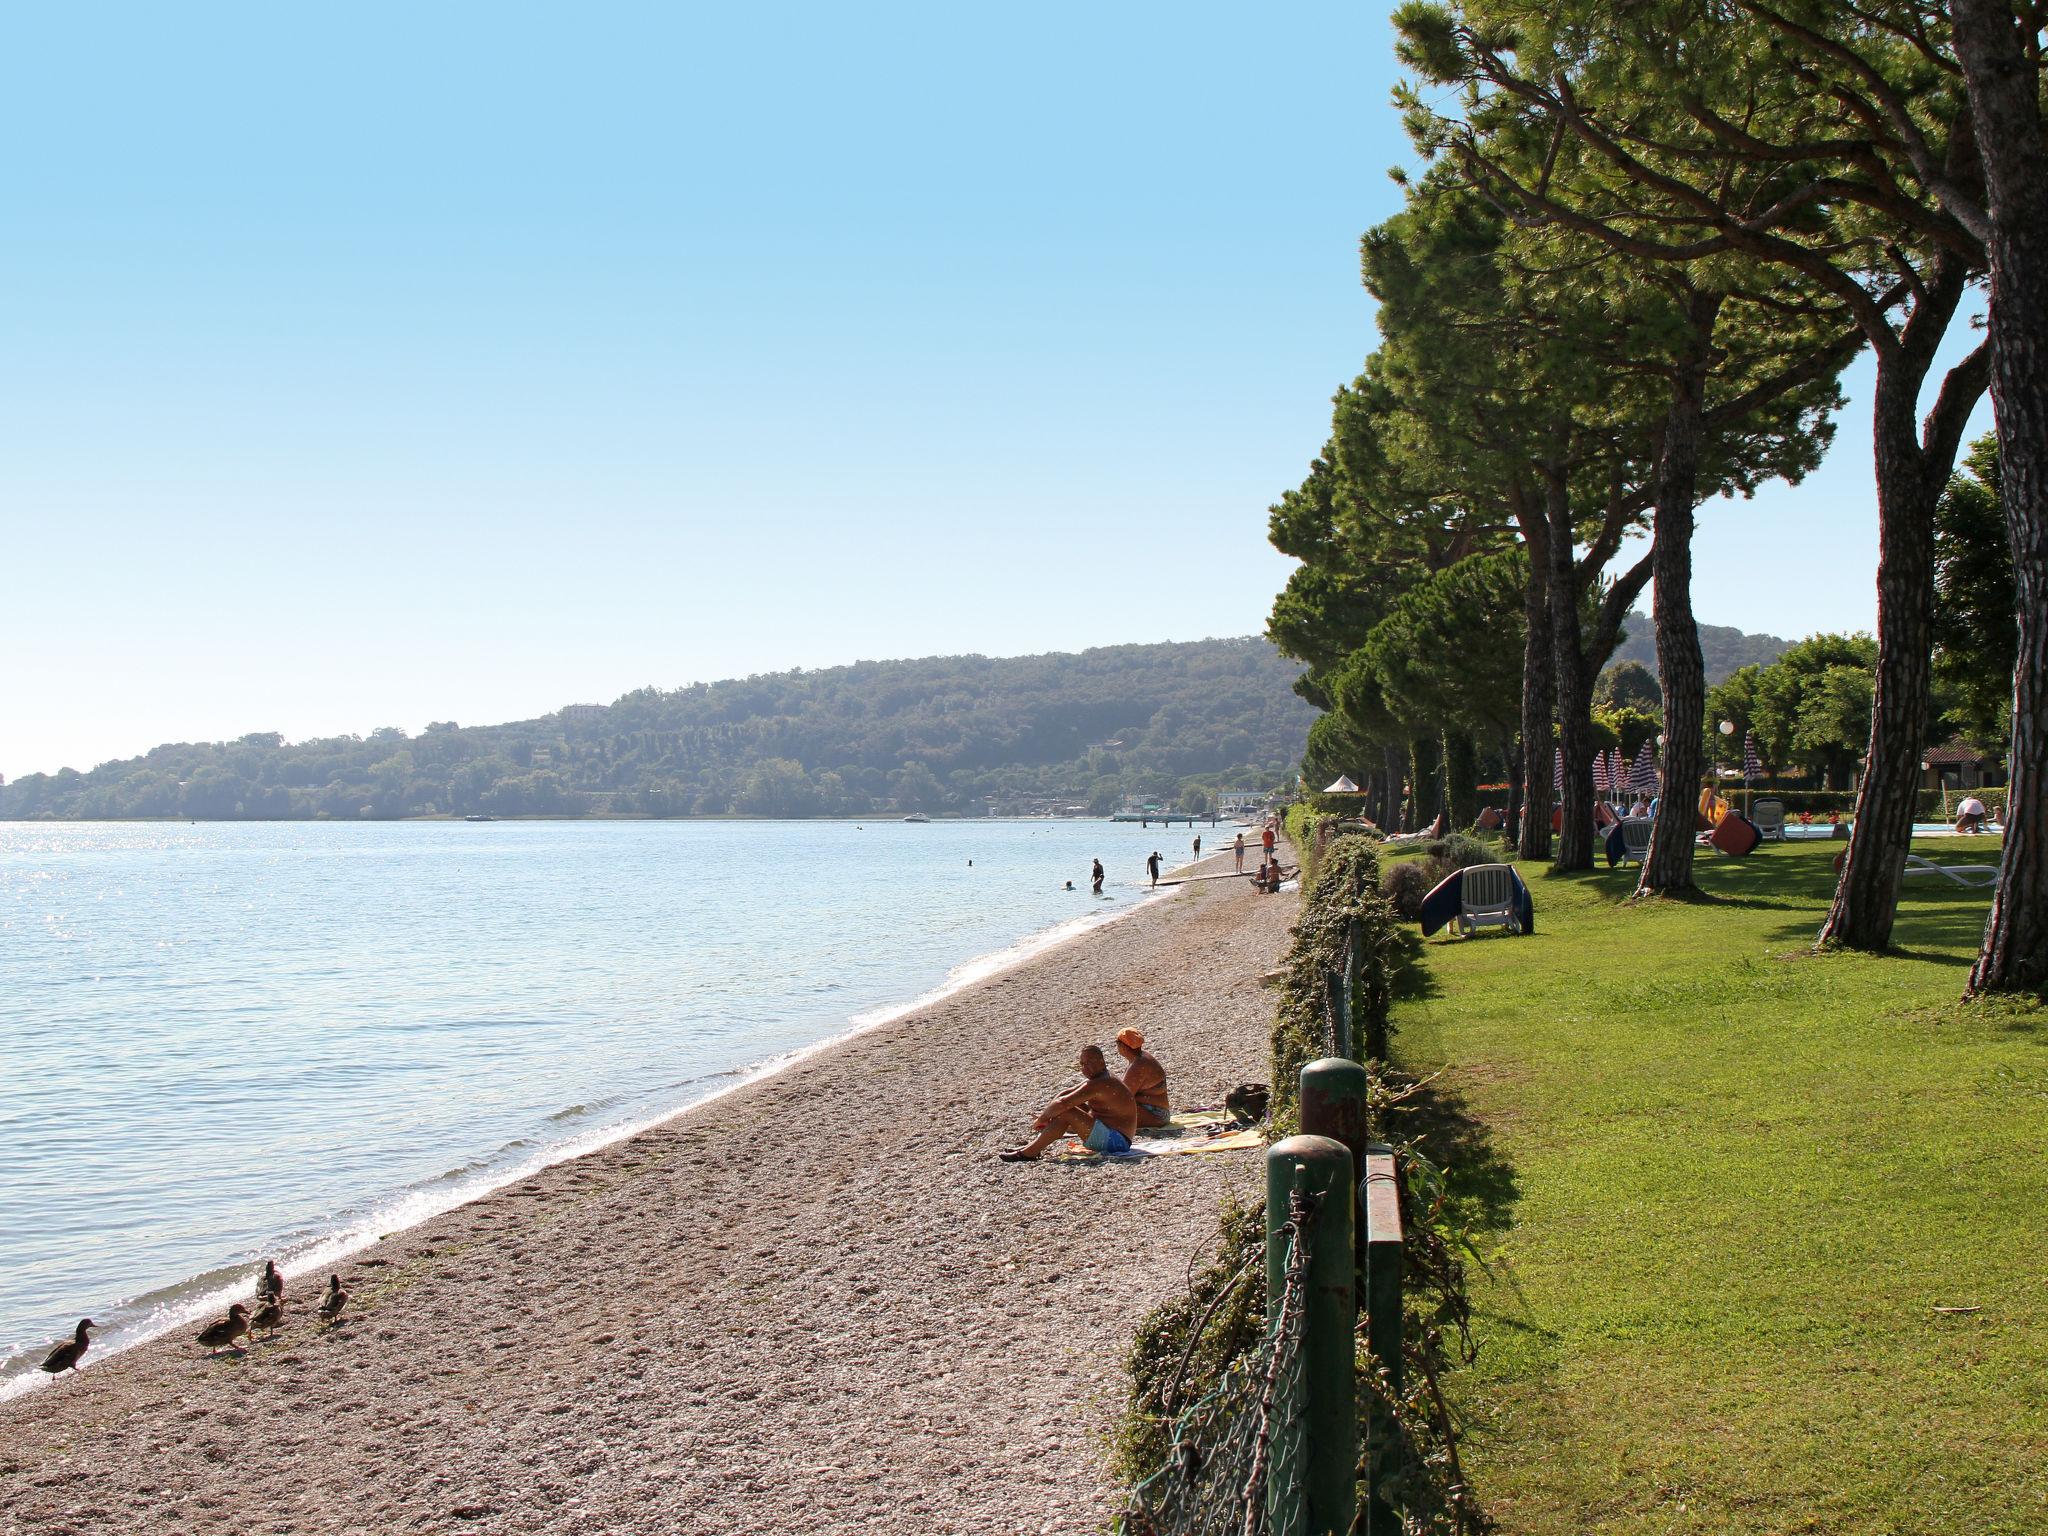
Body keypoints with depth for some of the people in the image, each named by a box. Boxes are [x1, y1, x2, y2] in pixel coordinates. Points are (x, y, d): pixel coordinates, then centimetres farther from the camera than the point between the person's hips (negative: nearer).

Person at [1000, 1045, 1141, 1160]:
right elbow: (1064, 1094, 14)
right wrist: (1047, 1116, 1)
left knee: (1066, 1112, -19)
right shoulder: (1097, 1081, 13)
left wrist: (1042, 1118, -12)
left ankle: (1030, 1152, -15)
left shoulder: (1098, 1085, -21)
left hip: (1116, 1140, -11)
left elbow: (1062, 1103, -27)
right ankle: (1035, 1144, 11)